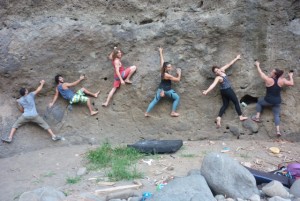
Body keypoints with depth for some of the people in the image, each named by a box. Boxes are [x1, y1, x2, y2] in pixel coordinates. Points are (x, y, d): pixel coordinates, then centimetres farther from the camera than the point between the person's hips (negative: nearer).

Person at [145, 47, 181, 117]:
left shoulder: (162, 70, -7)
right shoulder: (168, 75, -25)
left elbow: (162, 60, 6)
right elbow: (178, 79, -17)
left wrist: (160, 52, 18)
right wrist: (179, 73, -2)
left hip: (161, 89, 7)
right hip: (167, 90, -7)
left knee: (155, 101, 9)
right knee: (177, 98, 11)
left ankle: (146, 113, 7)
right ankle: (173, 112, 11)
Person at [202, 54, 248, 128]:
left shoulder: (222, 70, -2)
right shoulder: (218, 78, -24)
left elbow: (229, 64, 5)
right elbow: (213, 85, -36)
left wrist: (236, 58, 11)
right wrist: (207, 91, -50)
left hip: (223, 91, 9)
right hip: (228, 90, -9)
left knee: (225, 105, 8)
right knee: (236, 102, 6)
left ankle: (218, 118, -4)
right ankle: (241, 116, 15)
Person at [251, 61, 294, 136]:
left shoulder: (268, 80, -17)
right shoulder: (282, 81, -9)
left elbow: (261, 73, -3)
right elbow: (292, 83, 2)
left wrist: (257, 65, 12)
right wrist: (291, 76, 20)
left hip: (268, 101, -3)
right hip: (277, 102, 3)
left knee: (259, 101, 26)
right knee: (276, 115, 14)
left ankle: (257, 117, 20)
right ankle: (278, 130, 2)